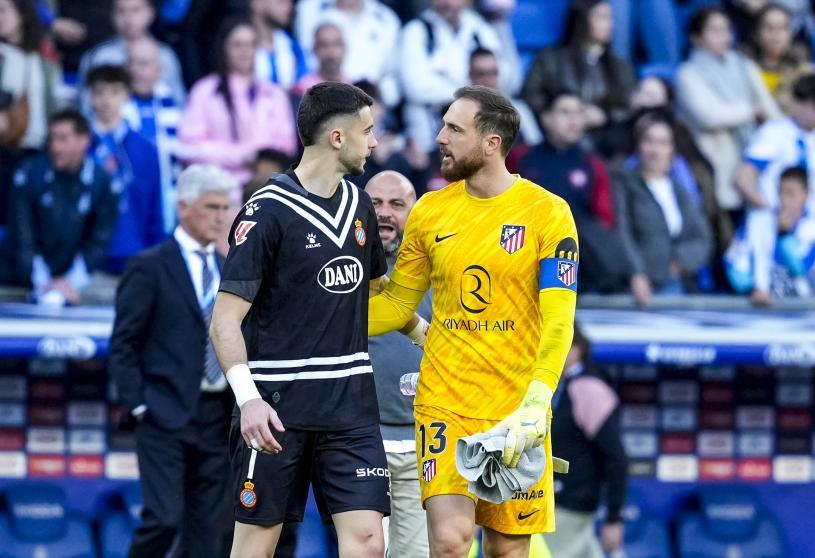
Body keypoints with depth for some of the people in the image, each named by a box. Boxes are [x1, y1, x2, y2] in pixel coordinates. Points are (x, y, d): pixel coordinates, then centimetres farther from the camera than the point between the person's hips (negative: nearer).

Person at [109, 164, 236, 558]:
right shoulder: (150, 267, -4)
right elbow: (122, 346, -5)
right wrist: (137, 406, -12)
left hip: (216, 417, 6)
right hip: (166, 416, -6)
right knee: (164, 519, -13)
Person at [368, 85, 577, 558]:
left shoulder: (547, 213, -5)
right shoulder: (430, 212, 6)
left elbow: (558, 323, -9)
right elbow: (397, 306, 15)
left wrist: (535, 406, -20)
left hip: (517, 408, -2)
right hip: (445, 403, 2)